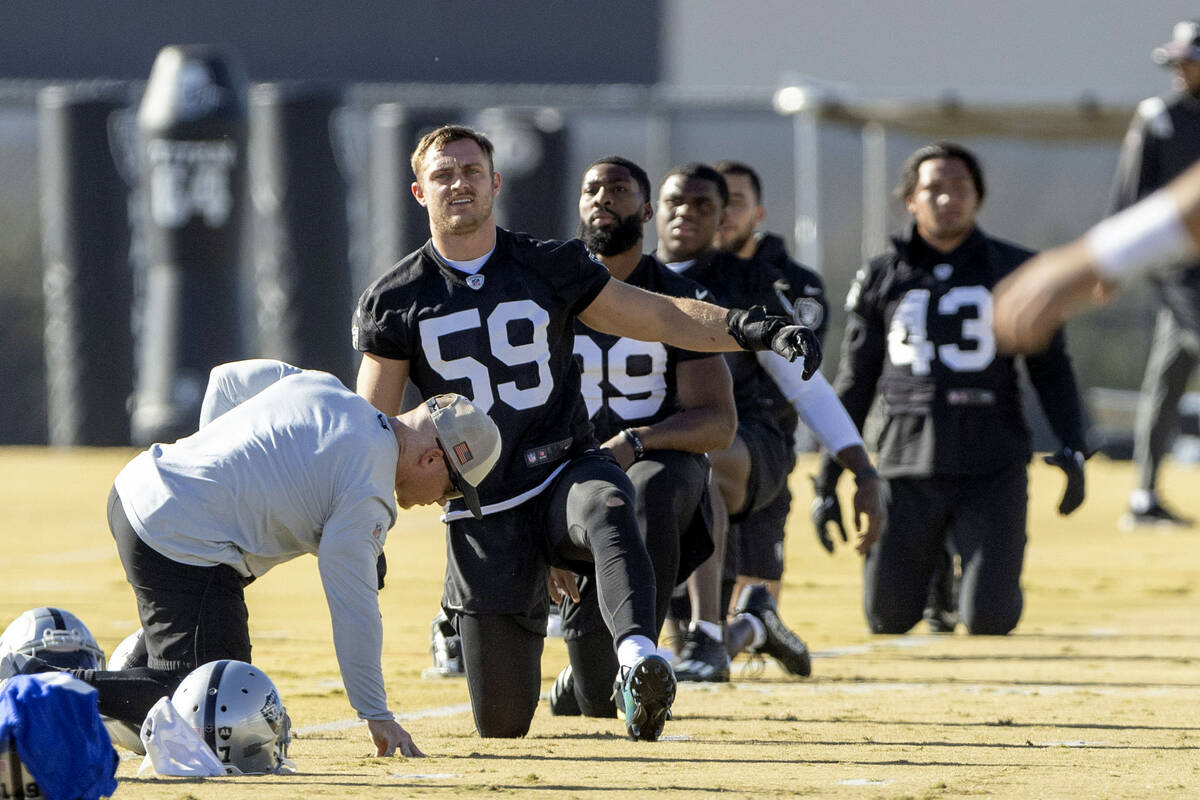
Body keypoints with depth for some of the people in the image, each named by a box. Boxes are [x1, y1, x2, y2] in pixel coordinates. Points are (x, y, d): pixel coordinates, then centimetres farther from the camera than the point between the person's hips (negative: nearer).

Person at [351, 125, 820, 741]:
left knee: (606, 507, -39)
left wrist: (753, 330, -14)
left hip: (565, 474, 0)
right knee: (502, 725, 0)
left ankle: (637, 653, -61)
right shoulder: (395, 301, 3)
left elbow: (662, 317, 3)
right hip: (482, 514, 0)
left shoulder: (549, 268, 5)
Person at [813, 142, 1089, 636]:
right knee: (888, 618, -1)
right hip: (908, 467, 1)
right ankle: (932, 560, 34)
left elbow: (1051, 369, 8)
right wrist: (830, 472, 8)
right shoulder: (882, 279, 8)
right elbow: (855, 381, 13)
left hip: (992, 469, -1)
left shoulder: (1014, 271, 6)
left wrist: (1071, 448, -6)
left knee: (989, 621, -10)